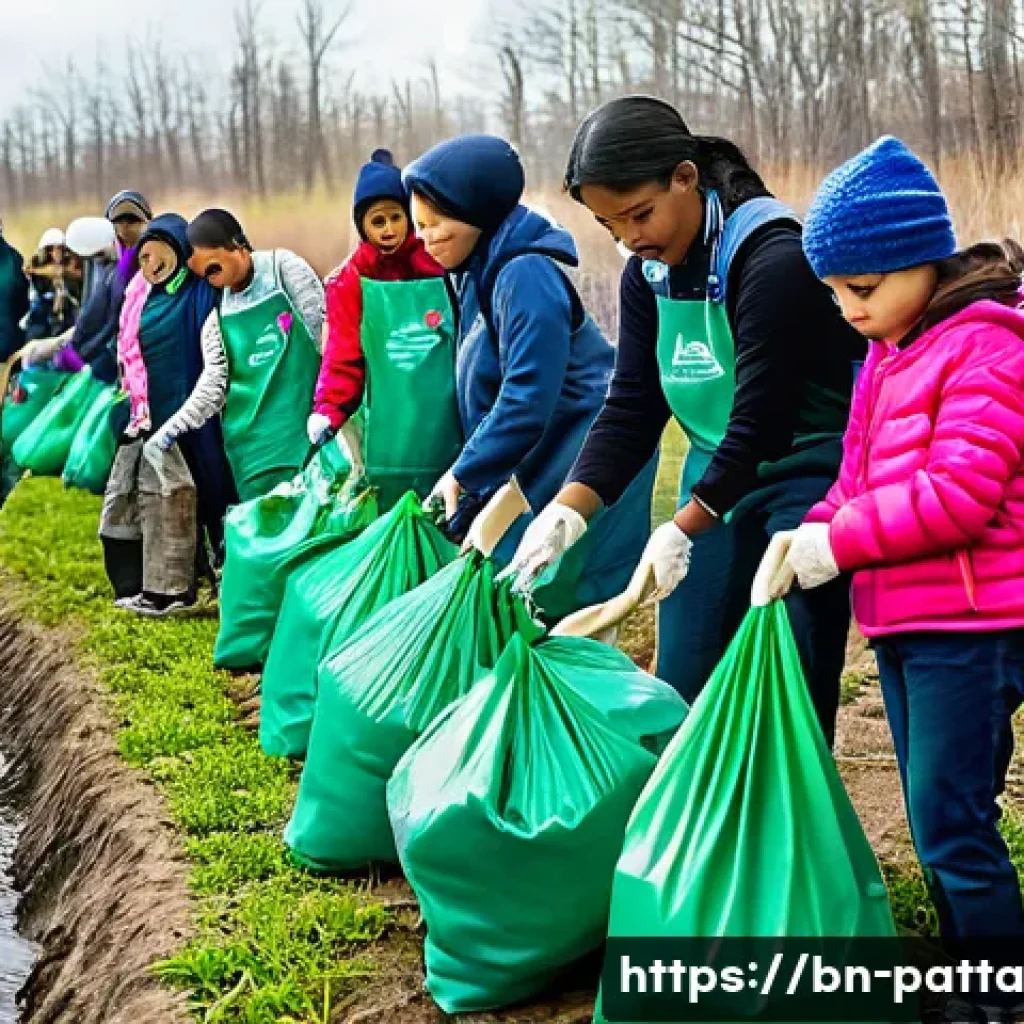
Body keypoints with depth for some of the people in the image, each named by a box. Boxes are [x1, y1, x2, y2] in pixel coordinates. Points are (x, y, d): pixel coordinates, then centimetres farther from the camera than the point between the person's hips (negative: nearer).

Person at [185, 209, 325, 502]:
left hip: (303, 419, -3)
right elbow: (213, 384, 3)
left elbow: (324, 331, -2)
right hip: (251, 437, 3)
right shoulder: (218, 314, 8)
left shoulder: (284, 268, -1)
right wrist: (175, 425, -11)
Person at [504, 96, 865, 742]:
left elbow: (761, 420, -23)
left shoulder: (775, 259, -21)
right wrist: (567, 512, -12)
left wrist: (682, 531, -25)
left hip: (804, 478, -7)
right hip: (716, 482, 7)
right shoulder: (647, 275, 2)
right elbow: (631, 410, 1)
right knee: (682, 689, 9)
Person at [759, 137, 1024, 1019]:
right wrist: (812, 533, -3)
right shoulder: (888, 350, 14)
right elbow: (860, 480, 16)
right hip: (901, 619, 9)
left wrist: (837, 543, -19)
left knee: (952, 824, -5)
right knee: (938, 822, 16)